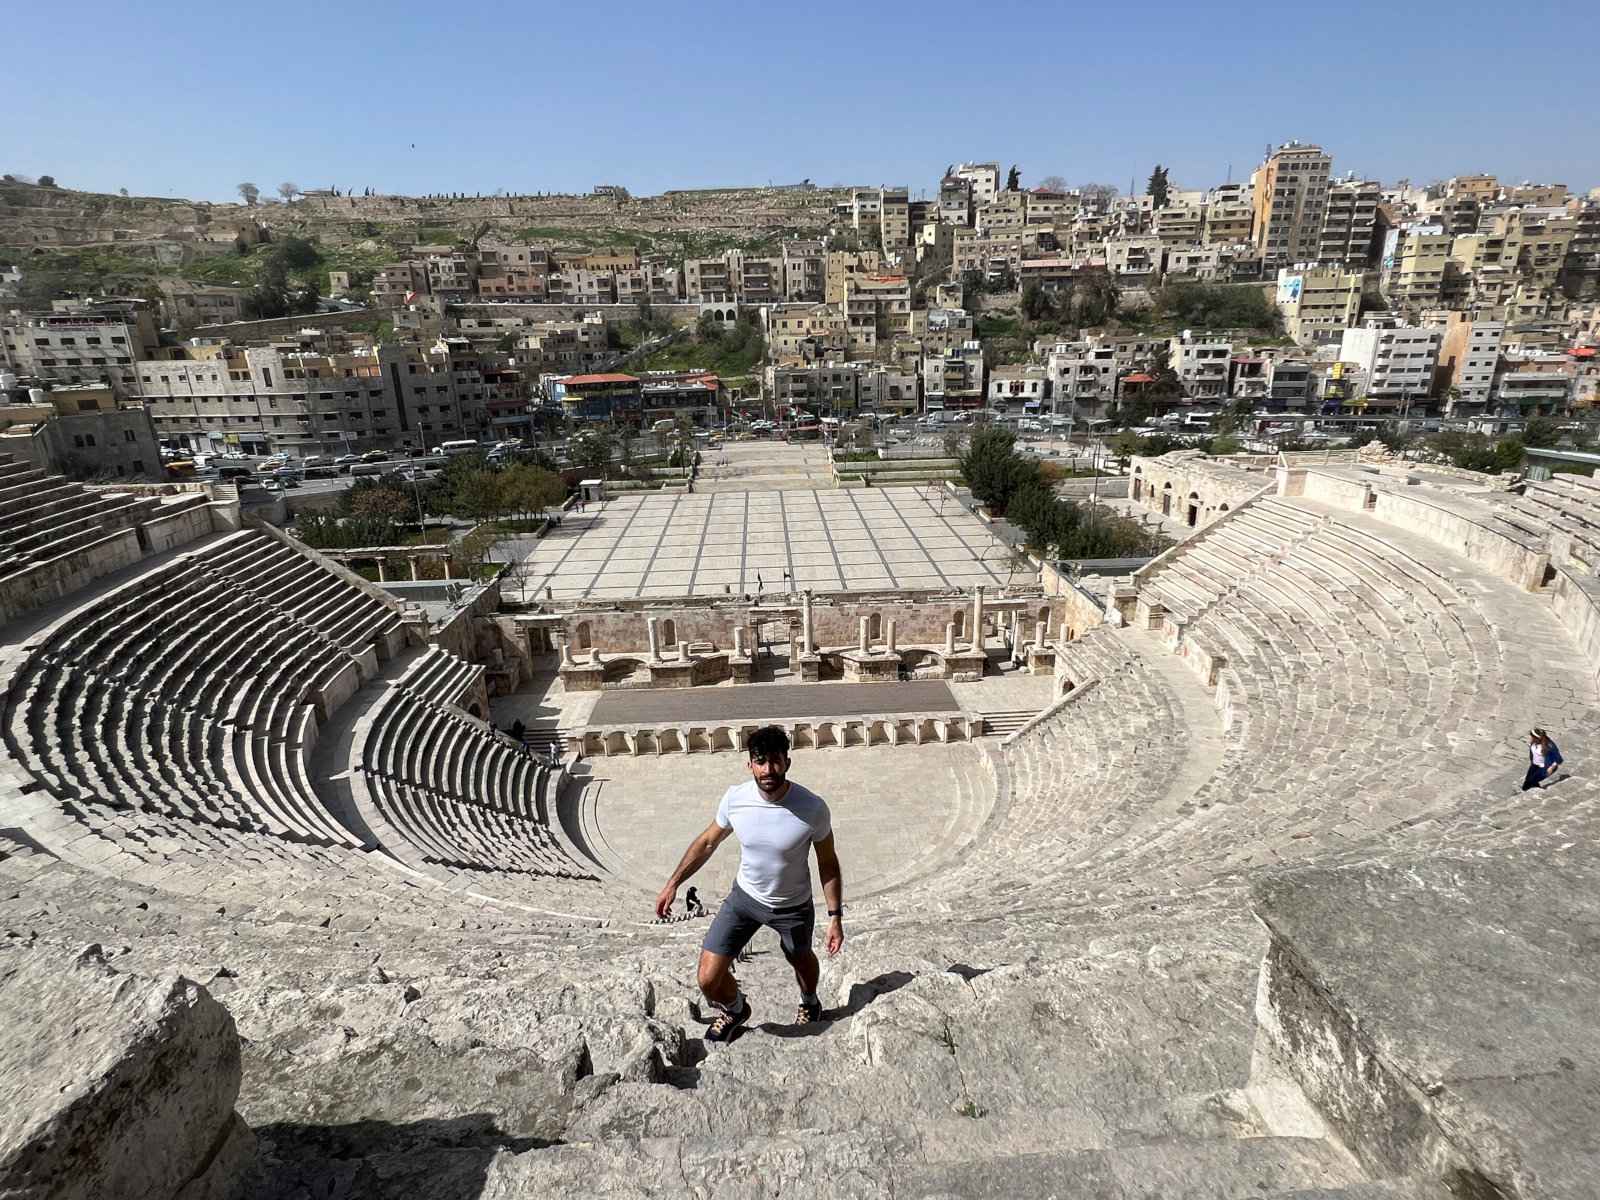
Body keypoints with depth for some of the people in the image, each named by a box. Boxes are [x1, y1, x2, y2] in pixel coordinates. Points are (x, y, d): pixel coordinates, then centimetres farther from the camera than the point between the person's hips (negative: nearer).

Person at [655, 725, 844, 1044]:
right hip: (744, 898, 1)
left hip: (793, 906, -1)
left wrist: (835, 916, -12)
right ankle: (735, 1009, 36)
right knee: (709, 979, -2)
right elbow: (707, 842, -4)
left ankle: (810, 1002, 64)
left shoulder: (812, 808, -29)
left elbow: (828, 864, -13)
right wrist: (673, 883, -1)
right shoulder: (735, 798, -23)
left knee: (801, 959, 27)